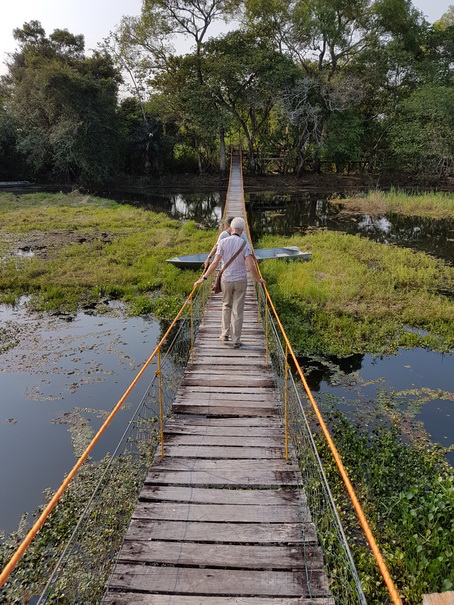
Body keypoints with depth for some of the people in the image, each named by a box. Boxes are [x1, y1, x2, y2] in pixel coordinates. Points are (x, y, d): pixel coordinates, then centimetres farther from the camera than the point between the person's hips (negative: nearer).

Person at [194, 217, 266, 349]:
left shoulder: (223, 242, -7)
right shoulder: (245, 244, -9)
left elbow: (215, 263, -11)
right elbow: (251, 265, -15)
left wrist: (204, 278, -4)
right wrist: (258, 279, 1)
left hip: (226, 280, 1)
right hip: (240, 280, -1)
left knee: (226, 306, 23)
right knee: (237, 311, 5)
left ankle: (225, 333, 22)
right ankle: (236, 340, 9)